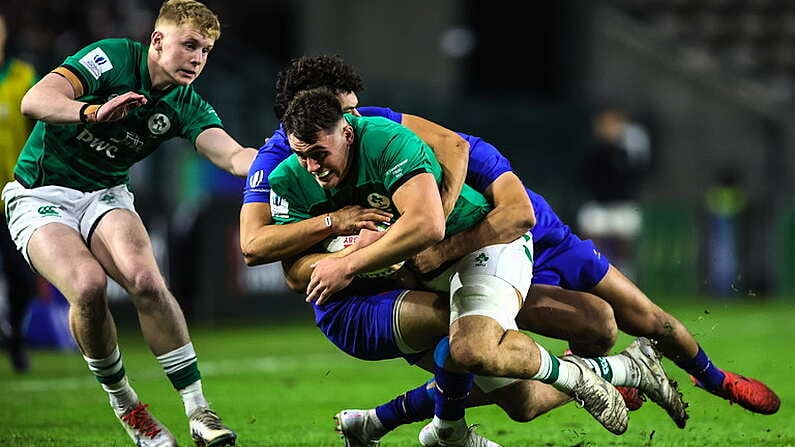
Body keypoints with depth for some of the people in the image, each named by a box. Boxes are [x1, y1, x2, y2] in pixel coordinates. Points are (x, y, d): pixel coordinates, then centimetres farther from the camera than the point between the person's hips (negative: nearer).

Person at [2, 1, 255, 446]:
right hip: (41, 196, -4)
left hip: (106, 194, 4)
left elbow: (233, 156, -16)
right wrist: (94, 112, -47)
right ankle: (123, 404, -8)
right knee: (89, 284, -31)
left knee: (146, 280, -27)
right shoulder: (112, 58, -16)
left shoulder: (187, 105, -2)